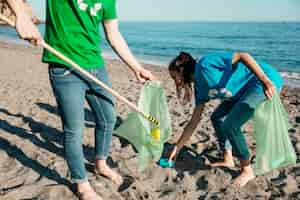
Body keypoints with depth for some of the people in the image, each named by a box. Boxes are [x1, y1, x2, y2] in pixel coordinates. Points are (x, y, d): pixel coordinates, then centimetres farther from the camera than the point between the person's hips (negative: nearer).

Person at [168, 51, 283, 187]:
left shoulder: (204, 64, -17)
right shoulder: (200, 88, 8)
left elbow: (243, 56, -23)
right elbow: (194, 122, 12)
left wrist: (266, 81, -30)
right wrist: (177, 147, 16)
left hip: (263, 80, -10)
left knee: (230, 125, -17)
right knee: (217, 118, 13)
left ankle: (247, 170, 0)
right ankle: (228, 160, 24)